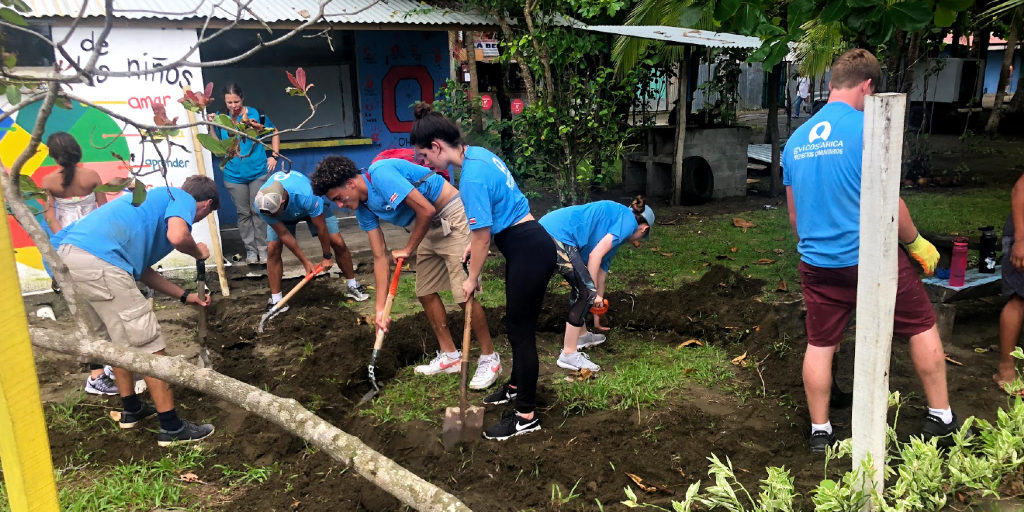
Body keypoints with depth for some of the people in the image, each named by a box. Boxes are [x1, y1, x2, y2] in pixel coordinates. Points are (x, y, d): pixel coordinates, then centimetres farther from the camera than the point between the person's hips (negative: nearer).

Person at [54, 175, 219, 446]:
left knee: (116, 340, 25)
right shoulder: (185, 199, 8)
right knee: (147, 344, 0)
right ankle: (172, 428, 7)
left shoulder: (160, 199, 32)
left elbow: (140, 268, 30)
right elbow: (177, 237, -16)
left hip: (68, 253, 10)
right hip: (97, 258, -10)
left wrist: (185, 296, 35)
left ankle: (132, 410, 39)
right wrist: (198, 252, 7)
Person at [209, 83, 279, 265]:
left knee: (258, 211, 6)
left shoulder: (256, 114, -5)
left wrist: (275, 155, 3)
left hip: (259, 173, -1)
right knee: (243, 213, 9)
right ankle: (250, 249, 19)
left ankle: (263, 248, 16)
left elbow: (274, 133, 10)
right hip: (234, 176, 1)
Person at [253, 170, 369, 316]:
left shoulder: (306, 195, -47)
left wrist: (327, 257, -18)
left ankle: (352, 286, 10)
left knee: (338, 243, -11)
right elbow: (284, 234, -25)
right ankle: (276, 300, -3)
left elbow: (321, 228, -31)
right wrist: (305, 261, -21)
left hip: (312, 207, -2)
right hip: (283, 216, 2)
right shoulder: (262, 203, -37)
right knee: (272, 249, -15)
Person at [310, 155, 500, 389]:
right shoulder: (364, 209, 3)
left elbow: (426, 211, -26)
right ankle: (450, 355, 23)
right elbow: (381, 256, 4)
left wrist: (408, 249, -9)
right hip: (430, 228, 9)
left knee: (464, 294, -11)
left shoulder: (381, 174, -24)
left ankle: (489, 358, 5)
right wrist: (380, 308, 0)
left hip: (453, 217, -9)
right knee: (425, 292, 10)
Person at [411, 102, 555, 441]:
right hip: (527, 246, 10)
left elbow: (483, 237, -18)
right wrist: (475, 243, 13)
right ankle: (517, 386, 42)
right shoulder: (478, 154, 6)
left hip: (529, 252, -10)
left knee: (520, 330, 0)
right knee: (517, 323, 23)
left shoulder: (472, 177, -23)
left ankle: (526, 416, 12)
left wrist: (472, 279, -4)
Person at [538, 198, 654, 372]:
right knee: (586, 292, -2)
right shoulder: (628, 221, 5)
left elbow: (600, 273, 37)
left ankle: (581, 335, 40)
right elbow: (595, 255, -7)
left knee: (582, 286, 24)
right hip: (558, 235, -10)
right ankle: (568, 354, 4)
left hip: (546, 230, 10)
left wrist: (598, 307, 44)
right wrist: (594, 293, 0)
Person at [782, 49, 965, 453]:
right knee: (922, 325, 16)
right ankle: (940, 419, 26)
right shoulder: (867, 128, -11)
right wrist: (916, 243, 3)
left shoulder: (796, 139, 7)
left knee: (820, 344, 12)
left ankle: (819, 432, 20)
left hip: (817, 263, 5)